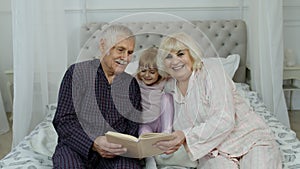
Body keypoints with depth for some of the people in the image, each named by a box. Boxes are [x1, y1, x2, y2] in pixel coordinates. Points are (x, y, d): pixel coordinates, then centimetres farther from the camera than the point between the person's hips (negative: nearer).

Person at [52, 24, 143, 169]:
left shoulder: (131, 84, 12)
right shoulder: (77, 72, 2)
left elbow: (133, 129, 9)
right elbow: (63, 120, -5)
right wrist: (93, 143, -21)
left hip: (116, 151, 2)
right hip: (77, 145, -1)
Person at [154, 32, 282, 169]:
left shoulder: (210, 68, -10)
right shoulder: (170, 88, 7)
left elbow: (224, 119, -21)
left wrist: (186, 136, -29)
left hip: (251, 141, -2)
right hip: (215, 152, 3)